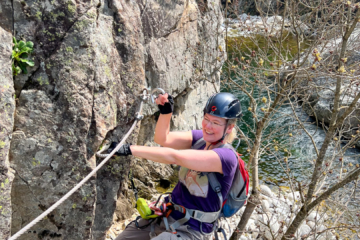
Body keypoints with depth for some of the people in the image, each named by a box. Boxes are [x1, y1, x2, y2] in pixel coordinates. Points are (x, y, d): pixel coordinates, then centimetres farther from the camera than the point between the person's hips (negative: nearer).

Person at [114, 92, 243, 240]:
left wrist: (131, 149, -30)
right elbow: (162, 139, -6)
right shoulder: (201, 138, 0)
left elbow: (174, 157, -32)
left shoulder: (226, 157, -24)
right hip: (166, 215, 7)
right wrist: (166, 112, -22)